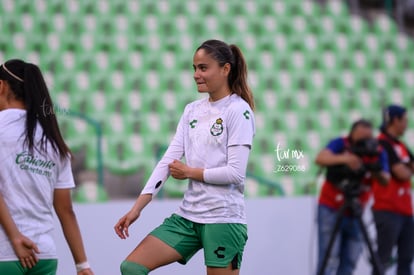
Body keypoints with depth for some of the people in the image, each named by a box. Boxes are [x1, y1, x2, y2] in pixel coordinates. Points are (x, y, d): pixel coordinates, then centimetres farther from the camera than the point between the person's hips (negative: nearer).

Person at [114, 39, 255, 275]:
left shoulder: (238, 111, -8)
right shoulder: (192, 110, 11)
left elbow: (236, 173, -16)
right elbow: (169, 160, 5)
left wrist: (189, 172, -4)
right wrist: (137, 207, -3)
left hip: (223, 219, -7)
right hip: (187, 216, 7)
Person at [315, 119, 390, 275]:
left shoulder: (378, 152, -4)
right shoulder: (340, 144, -12)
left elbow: (386, 180, -14)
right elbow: (320, 159, -30)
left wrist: (378, 173, -37)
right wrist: (344, 158, -46)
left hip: (355, 213, 4)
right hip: (331, 209, -4)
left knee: (349, 262, 2)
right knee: (329, 259, -13)